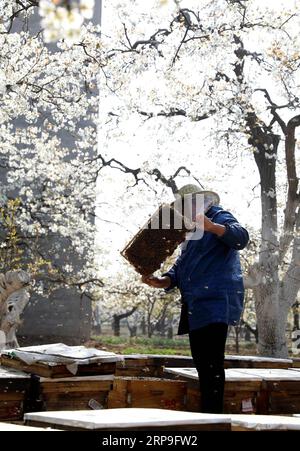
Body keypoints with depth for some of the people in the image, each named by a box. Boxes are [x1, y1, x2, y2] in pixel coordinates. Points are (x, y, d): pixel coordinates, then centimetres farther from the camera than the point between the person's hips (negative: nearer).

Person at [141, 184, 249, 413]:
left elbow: (241, 237, -20)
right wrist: (161, 282, 4)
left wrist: (212, 227, -36)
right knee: (201, 360, 10)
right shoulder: (190, 233, 27)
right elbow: (179, 268, 24)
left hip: (216, 301, -9)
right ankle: (206, 413, 16)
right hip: (196, 306, 9)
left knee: (212, 362, -14)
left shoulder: (220, 218, 1)